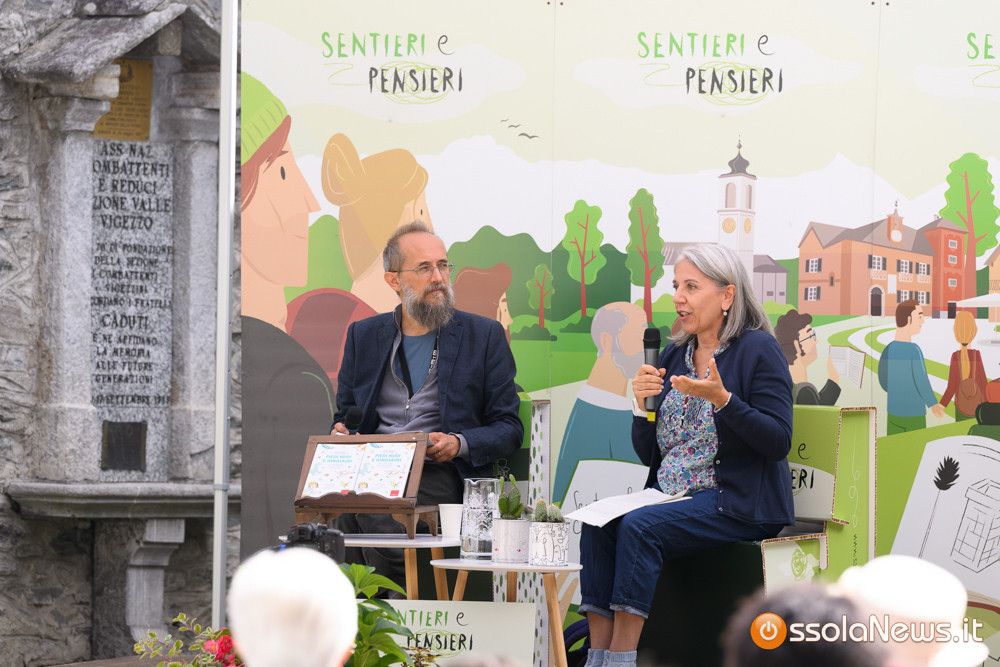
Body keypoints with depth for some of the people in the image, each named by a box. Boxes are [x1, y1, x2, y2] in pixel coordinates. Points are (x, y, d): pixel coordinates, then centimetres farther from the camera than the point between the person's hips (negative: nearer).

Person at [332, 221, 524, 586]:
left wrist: (459, 444, -11)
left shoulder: (484, 335, 11)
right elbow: (344, 416, 25)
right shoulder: (363, 336, 20)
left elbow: (509, 428, 9)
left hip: (440, 475, -3)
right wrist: (341, 433, 0)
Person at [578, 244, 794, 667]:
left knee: (639, 526, -29)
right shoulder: (673, 356, 15)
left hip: (736, 502, -6)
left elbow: (779, 442, -13)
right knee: (597, 525, -21)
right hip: (670, 494, 7)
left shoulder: (758, 350, -4)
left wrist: (721, 398, -23)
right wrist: (642, 404, -2)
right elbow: (648, 455, 17)